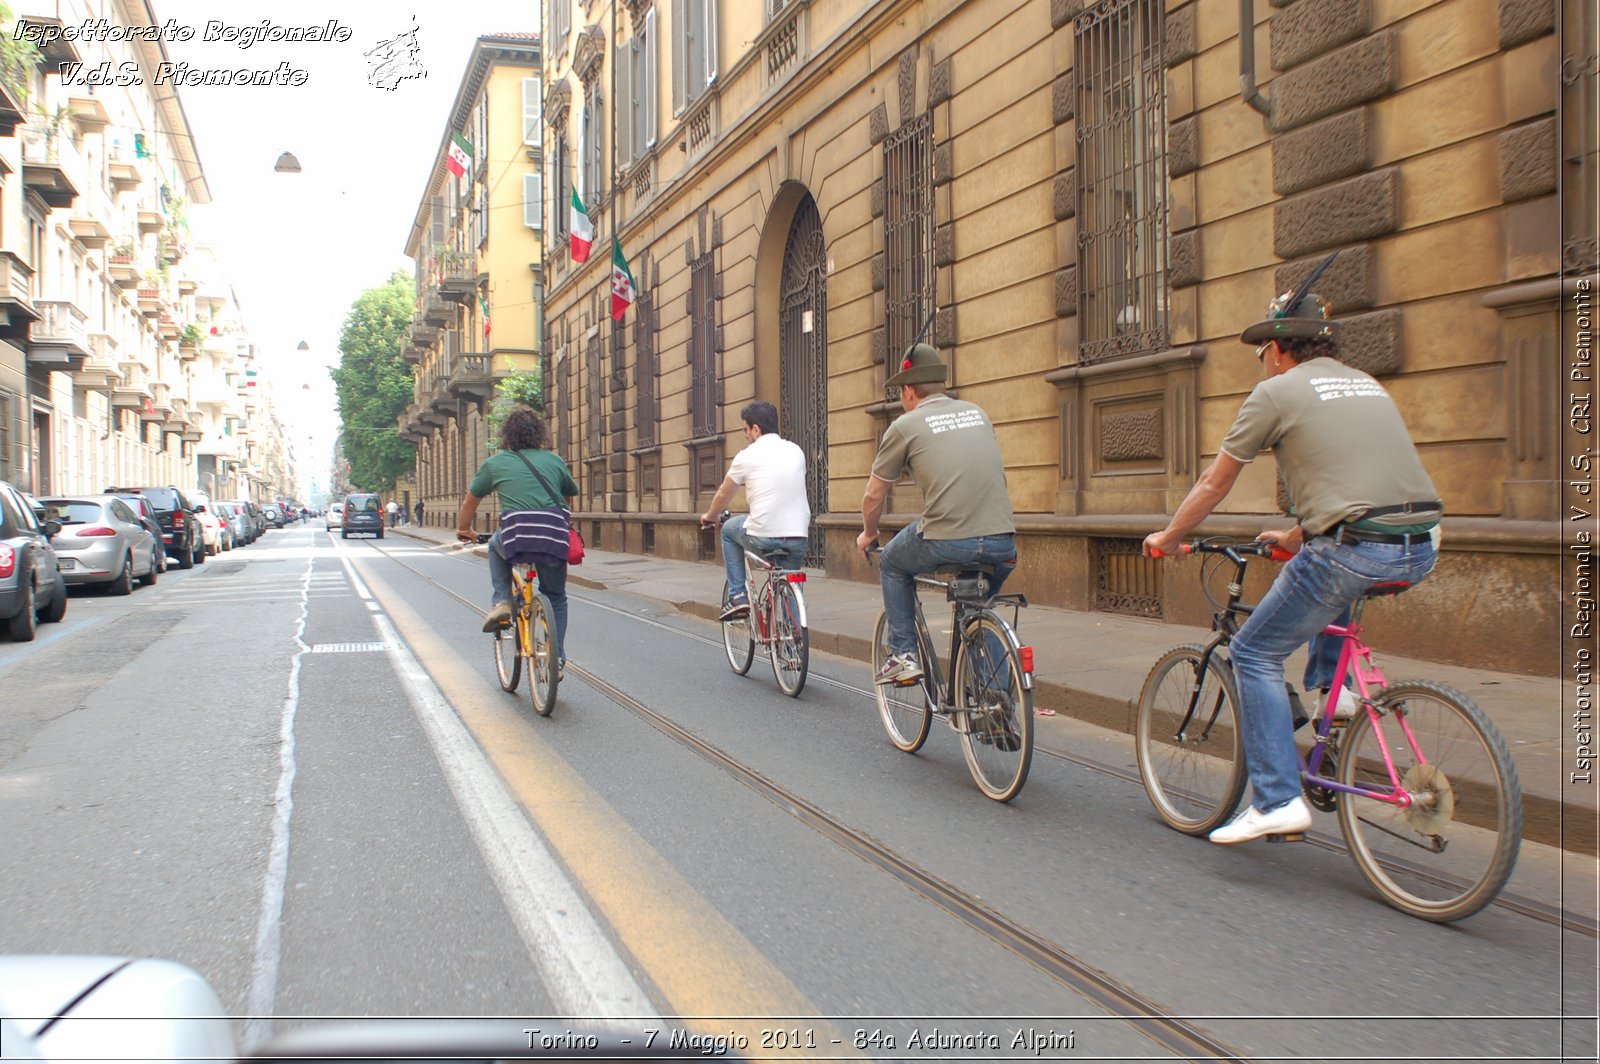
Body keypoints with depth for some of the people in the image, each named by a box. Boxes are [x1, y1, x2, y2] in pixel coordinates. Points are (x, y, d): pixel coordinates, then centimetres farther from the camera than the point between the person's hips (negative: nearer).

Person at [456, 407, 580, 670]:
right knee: (556, 597, 24)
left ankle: (500, 602, 18)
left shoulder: (494, 463, 16)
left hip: (518, 537, -2)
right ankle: (557, 657, 18)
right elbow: (572, 493, 33)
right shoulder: (554, 460, 19)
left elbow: (470, 503, 26)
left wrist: (463, 531, 44)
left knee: (496, 545, 35)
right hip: (555, 539, 2)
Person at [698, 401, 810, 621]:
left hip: (763, 537, -4)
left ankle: (737, 596, 21)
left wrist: (709, 516, 38)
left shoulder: (747, 456, 1)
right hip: (798, 537, 4)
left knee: (729, 529, 27)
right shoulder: (796, 452, 13)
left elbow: (723, 494, 17)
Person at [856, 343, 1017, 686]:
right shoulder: (977, 412, 20)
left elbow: (873, 496, 13)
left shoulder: (905, 425, 7)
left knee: (891, 564, 26)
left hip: (945, 543, -4)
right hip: (1002, 544, 4)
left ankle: (903, 655, 19)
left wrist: (868, 534, 33)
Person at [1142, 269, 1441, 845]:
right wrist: (1296, 535, 48)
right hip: (1419, 550, 8)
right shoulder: (1365, 383, 24)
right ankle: (1329, 686, 30)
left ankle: (1277, 800, 2)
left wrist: (1167, 536, 26)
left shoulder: (1277, 392, 4)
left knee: (1255, 654, 7)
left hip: (1355, 550, -8)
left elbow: (1214, 483, 11)